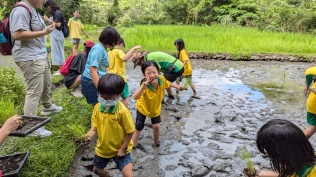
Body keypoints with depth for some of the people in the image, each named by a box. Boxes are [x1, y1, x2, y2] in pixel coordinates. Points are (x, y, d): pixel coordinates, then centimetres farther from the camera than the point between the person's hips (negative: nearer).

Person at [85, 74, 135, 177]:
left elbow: (130, 131, -19)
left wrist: (122, 148, -15)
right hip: (102, 148, 6)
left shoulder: (122, 111, -28)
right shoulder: (97, 107, -11)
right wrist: (91, 133, -23)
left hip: (120, 149, -5)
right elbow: (95, 125, -1)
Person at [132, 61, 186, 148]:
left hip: (155, 108, 3)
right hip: (142, 108, -3)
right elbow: (135, 97, -58)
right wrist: (143, 86, -73)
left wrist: (178, 86, 12)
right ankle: (133, 146, 26)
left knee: (156, 126, 2)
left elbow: (168, 84, -3)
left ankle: (156, 143, 30)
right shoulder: (145, 85, -41)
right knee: (138, 128, 6)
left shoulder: (162, 79, -30)